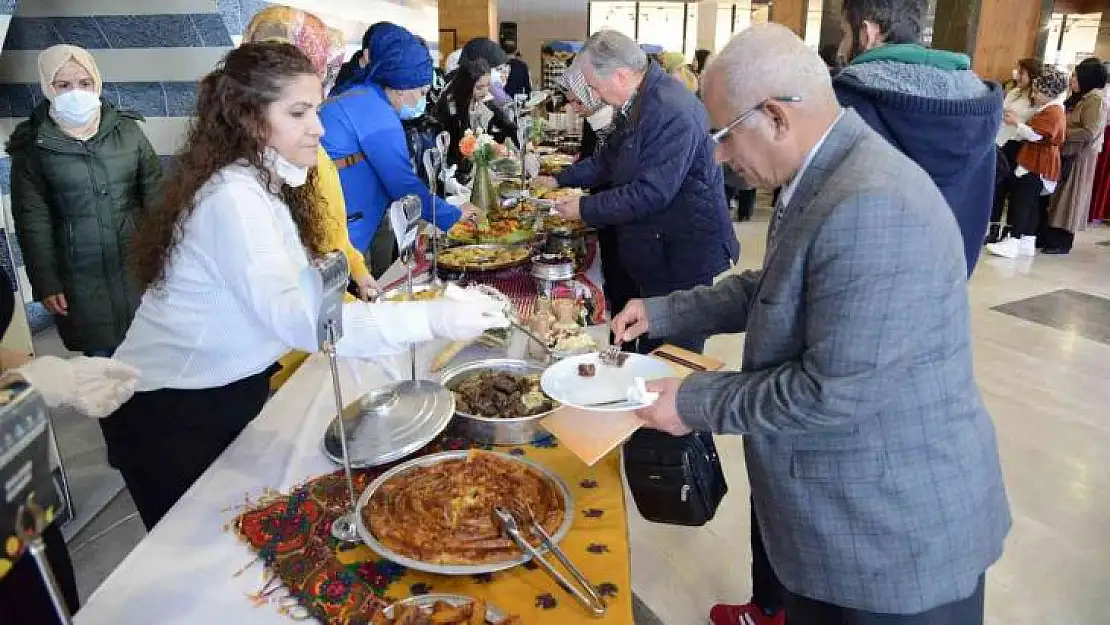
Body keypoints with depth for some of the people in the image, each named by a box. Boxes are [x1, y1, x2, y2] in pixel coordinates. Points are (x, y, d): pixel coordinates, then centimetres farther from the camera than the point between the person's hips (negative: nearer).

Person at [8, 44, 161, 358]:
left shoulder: (126, 129, 1)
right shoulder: (33, 144, -1)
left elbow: (154, 193, 3)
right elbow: (32, 221, -1)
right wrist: (45, 284, -2)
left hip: (139, 264, 1)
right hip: (82, 278, -1)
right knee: (101, 360, 4)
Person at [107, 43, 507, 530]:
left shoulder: (267, 183, 3)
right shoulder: (233, 196, -27)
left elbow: (296, 295, 2)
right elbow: (295, 316, -40)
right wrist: (428, 319, -43)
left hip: (232, 391, 8)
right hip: (170, 411, -8)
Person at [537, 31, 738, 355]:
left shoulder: (672, 111, -24)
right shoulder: (639, 102, 8)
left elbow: (651, 193, -27)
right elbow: (613, 159, 21)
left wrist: (586, 208, -18)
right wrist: (561, 180, 15)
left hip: (683, 254, -9)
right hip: (654, 248, 9)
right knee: (648, 346, 20)